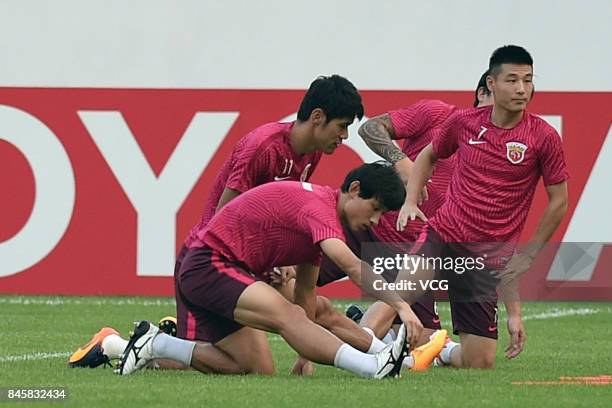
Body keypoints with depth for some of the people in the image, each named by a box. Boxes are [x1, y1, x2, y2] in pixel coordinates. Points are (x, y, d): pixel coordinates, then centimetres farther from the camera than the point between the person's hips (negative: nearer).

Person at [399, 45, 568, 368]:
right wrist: (411, 202, 6)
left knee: (480, 364, -1)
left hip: (488, 256, 0)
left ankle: (444, 354, 30)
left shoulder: (544, 137, -5)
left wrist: (528, 254, 3)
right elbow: (428, 155, 21)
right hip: (442, 234, 0)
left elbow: (559, 202, 3)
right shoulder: (464, 122, 1)